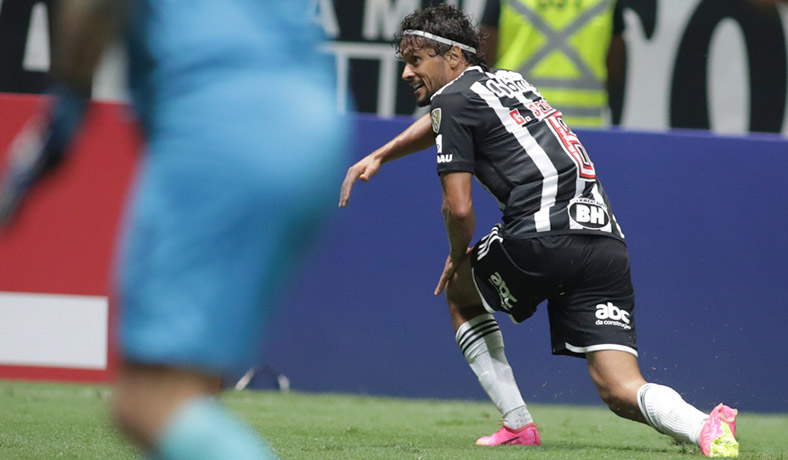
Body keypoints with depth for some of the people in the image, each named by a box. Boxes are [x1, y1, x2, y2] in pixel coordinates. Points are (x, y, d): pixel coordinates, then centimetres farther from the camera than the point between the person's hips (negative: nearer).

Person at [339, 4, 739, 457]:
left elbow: (459, 208, -1)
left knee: (460, 292, 26)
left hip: (545, 235, -7)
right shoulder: (508, 80, 29)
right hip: (608, 242, 7)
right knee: (620, 392, 0)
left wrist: (457, 257, 18)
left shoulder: (455, 97, 4)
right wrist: (379, 156, 53)